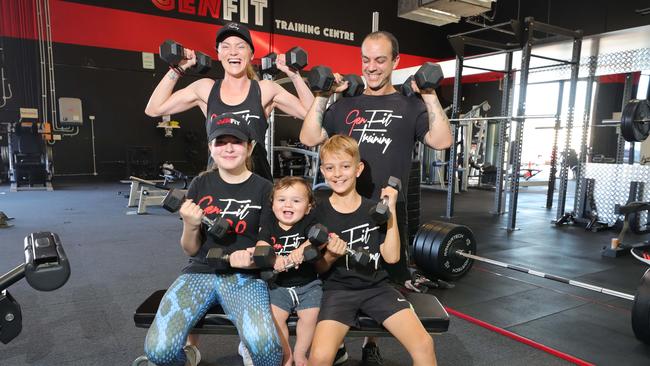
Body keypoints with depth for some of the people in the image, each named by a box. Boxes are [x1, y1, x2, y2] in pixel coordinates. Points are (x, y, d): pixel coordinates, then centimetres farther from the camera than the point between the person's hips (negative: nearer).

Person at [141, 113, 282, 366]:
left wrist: (251, 258, -20)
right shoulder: (200, 185, 6)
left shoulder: (263, 189, -1)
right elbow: (191, 250, 9)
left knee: (264, 345, -32)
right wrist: (190, 226, -12)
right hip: (200, 272, 3)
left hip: (244, 276, -3)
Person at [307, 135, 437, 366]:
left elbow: (391, 257, -3)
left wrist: (390, 211, -6)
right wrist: (330, 256, -18)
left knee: (424, 344, -17)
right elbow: (317, 268, 3)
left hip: (377, 287, 2)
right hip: (338, 289, -1)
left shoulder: (374, 210, 4)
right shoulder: (319, 213, -1)